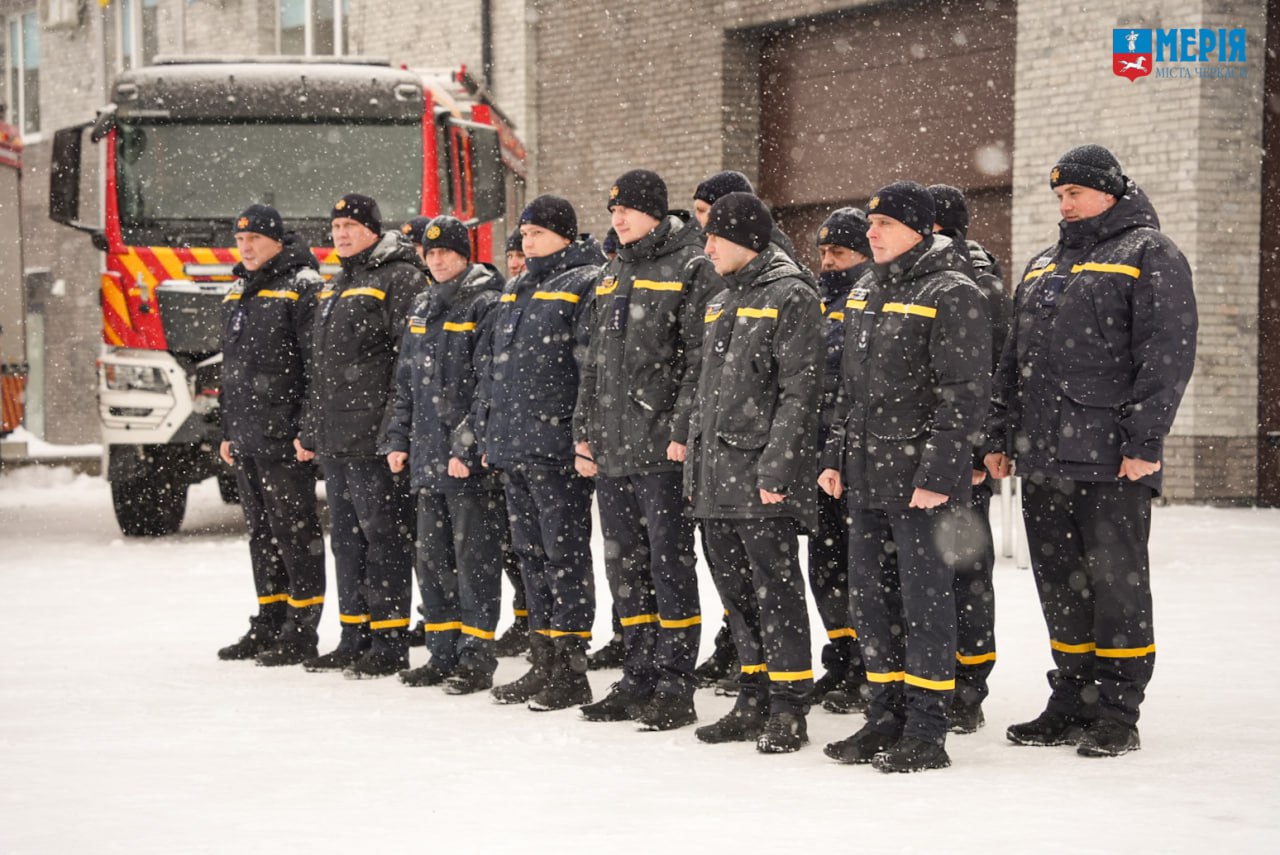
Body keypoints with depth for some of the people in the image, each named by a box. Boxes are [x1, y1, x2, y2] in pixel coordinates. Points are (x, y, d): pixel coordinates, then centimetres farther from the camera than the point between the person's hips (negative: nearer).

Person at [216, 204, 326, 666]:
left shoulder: (301, 287, -9)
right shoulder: (240, 293, 18)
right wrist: (227, 430, 20)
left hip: (284, 436, -9)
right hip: (247, 437, 9)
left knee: (295, 531, -5)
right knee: (261, 532, 13)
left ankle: (302, 630, -1)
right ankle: (269, 623, 21)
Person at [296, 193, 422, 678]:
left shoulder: (399, 279, -8)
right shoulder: (335, 289, 21)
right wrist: (310, 431, 23)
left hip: (376, 439, -9)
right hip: (335, 440, 9)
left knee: (384, 539, -6)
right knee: (347, 541, 13)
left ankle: (390, 643, -2)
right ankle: (354, 640, 20)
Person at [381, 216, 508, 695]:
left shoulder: (486, 305, -8)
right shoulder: (423, 308, 17)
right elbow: (405, 382, 22)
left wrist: (466, 447, -19)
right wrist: (397, 439, 14)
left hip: (471, 462, -8)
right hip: (428, 458, 8)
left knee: (475, 561, -4)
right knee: (433, 560, 13)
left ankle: (477, 659, 1)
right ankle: (444, 654, 21)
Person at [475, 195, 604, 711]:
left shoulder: (585, 284, -8)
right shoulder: (516, 290, 19)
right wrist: (487, 431, 20)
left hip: (557, 448, -9)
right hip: (512, 447, 9)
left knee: (565, 554, -4)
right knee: (531, 554, 13)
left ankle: (570, 672, 0)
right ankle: (544, 664, 21)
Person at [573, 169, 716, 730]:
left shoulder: (690, 267, -7)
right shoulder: (613, 275, 18)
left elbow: (700, 357, -14)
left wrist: (683, 431, -19)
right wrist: (584, 431, 16)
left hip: (662, 449, -8)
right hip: (611, 450, 8)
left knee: (669, 565, -4)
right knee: (624, 568, 12)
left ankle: (675, 688, 1)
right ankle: (639, 679, 20)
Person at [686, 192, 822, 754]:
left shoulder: (790, 297, -8)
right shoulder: (719, 305, 19)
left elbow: (799, 391, -14)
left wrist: (777, 468, -20)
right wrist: (694, 467, 17)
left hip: (762, 478, -8)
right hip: (716, 477, 8)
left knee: (776, 592, -5)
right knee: (736, 593, 12)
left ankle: (788, 710, 0)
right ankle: (754, 701, 20)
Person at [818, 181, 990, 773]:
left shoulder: (951, 294, -10)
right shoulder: (864, 294, 15)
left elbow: (965, 394, -15)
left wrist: (937, 474, -19)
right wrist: (836, 457, 16)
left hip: (923, 480, -8)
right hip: (866, 479, 8)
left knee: (924, 598, -3)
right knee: (871, 597, 11)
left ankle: (927, 731, 2)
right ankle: (885, 717, 22)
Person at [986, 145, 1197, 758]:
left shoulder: (1149, 255, -2)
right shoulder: (1044, 266, 21)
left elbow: (1168, 354, -10)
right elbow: (1013, 359, 24)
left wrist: (1143, 441, -17)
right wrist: (1002, 436, 16)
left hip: (1111, 460, -7)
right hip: (1042, 458, 7)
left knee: (1116, 581, -3)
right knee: (1059, 583, 10)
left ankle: (1116, 716, 3)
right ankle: (1072, 704, 19)